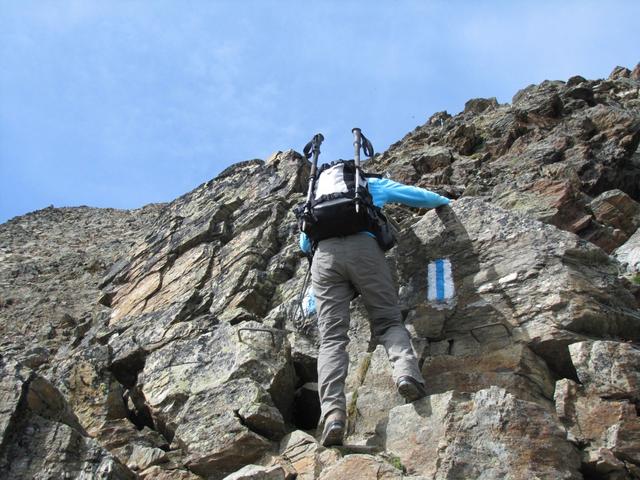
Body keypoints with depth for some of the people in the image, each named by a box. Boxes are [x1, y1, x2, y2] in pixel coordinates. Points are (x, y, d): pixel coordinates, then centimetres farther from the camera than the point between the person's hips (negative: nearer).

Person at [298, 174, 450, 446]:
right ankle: (406, 370, -28)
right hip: (363, 247, -1)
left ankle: (332, 412, -28)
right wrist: (443, 200, 56)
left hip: (324, 253, 2)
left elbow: (304, 243, 41)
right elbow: (419, 197, 36)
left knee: (331, 338, -7)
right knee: (389, 321, 4)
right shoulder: (373, 185, 31)